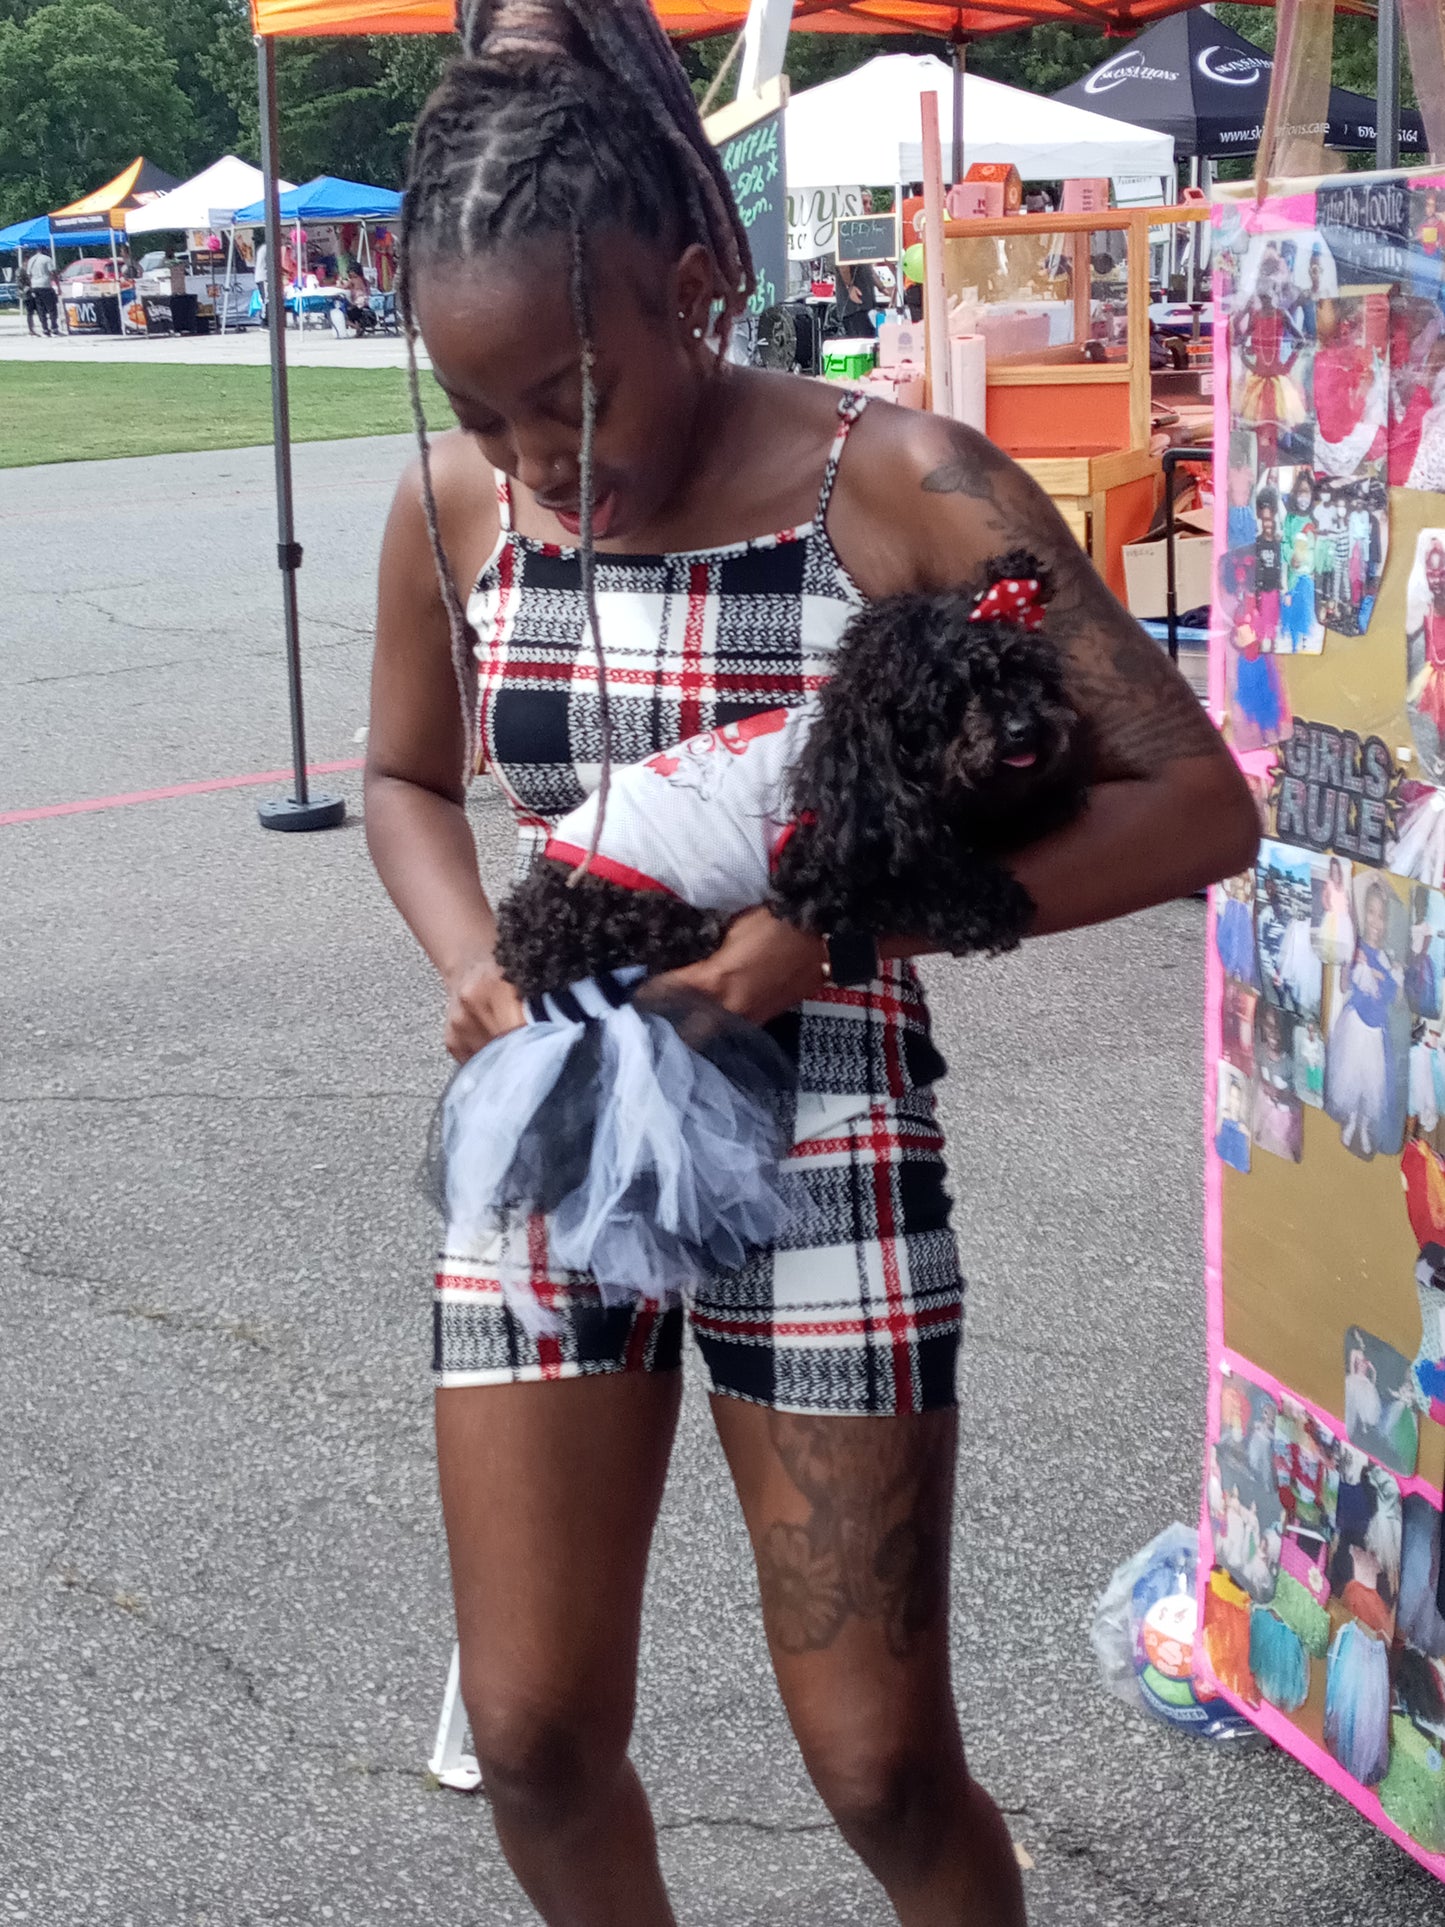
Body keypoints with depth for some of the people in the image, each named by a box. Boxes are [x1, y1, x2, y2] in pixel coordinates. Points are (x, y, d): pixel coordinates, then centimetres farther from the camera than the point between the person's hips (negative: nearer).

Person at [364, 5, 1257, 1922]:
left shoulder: (897, 488, -13)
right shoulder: (456, 507, -1)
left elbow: (1199, 805, -14)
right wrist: (474, 969, -4)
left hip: (818, 1143, -3)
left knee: (879, 1765, 3)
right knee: (534, 1737, 6)